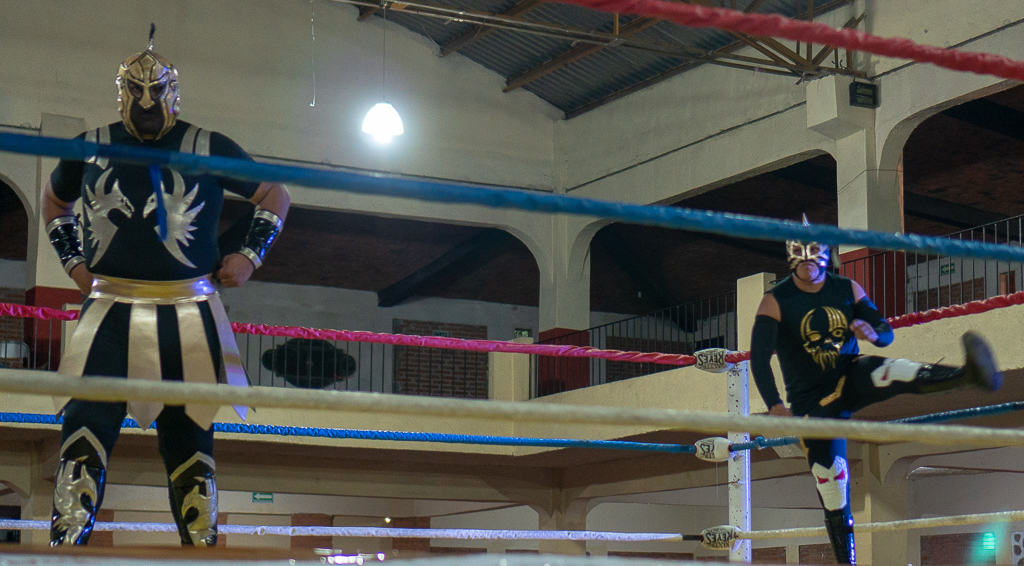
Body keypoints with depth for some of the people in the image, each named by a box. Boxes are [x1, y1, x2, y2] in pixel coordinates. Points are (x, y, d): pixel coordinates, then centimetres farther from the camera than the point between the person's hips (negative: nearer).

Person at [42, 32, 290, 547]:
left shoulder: (210, 149, 4)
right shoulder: (92, 149, 10)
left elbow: (274, 195, 15)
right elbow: (54, 199, 29)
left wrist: (250, 254, 7)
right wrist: (71, 259, 17)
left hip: (188, 312, -1)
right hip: (110, 310, 1)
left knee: (188, 432, 3)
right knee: (87, 418, -11)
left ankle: (202, 543, 11)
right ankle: (67, 539, -10)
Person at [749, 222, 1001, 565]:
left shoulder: (848, 290, 2)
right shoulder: (776, 301, -8)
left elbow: (887, 334, 5)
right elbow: (759, 356, -15)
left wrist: (874, 333, -21)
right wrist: (774, 405, -29)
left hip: (850, 379, 1)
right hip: (812, 401, 0)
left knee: (885, 371, -33)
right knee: (833, 497, -9)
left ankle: (970, 375, -58)